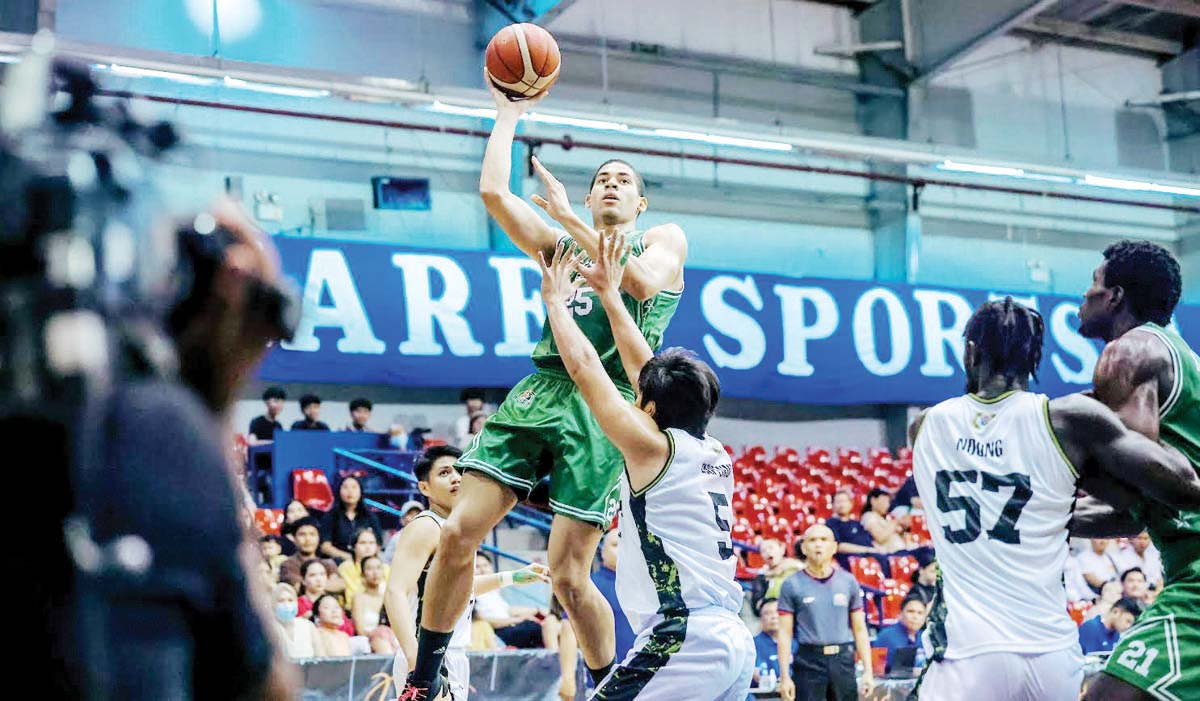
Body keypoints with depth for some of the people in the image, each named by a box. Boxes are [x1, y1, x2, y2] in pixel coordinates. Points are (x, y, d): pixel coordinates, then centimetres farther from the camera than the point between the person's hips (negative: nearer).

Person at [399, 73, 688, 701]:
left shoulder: (665, 240, 13)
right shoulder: (559, 244, 21)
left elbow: (641, 283, -11)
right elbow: (493, 192, 7)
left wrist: (567, 216, -9)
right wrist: (508, 114, 14)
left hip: (603, 407, -4)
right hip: (540, 390, 4)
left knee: (568, 573, -8)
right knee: (459, 531, -8)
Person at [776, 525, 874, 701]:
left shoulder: (849, 582, 7)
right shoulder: (792, 585, 0)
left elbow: (860, 630, 9)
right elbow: (784, 634, -2)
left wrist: (868, 671, 3)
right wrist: (785, 676, -8)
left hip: (843, 661, 3)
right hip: (809, 662, -2)